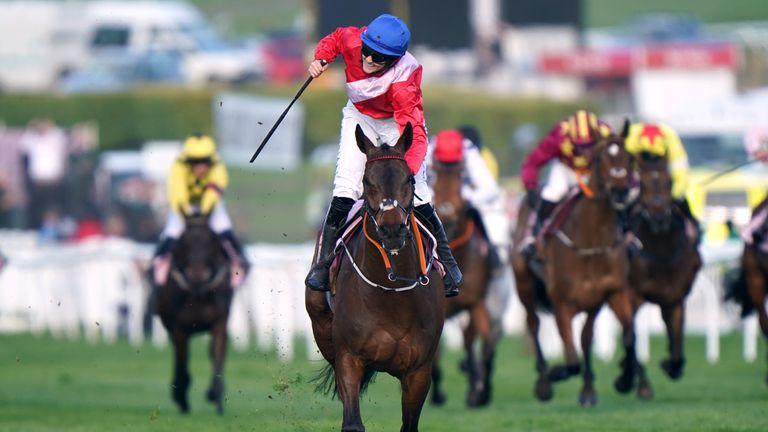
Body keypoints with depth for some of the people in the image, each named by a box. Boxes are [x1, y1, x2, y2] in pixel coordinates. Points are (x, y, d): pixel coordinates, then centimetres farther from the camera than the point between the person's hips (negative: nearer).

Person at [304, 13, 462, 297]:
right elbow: (334, 39, 0)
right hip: (360, 117, 3)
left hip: (396, 123, -3)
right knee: (345, 188, -11)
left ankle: (445, 263, 10)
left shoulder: (403, 78, -38)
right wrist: (321, 59, -19)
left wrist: (407, 173, -57)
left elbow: (414, 132, -43)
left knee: (416, 195, -7)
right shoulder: (352, 41, -28)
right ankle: (323, 261, -5)